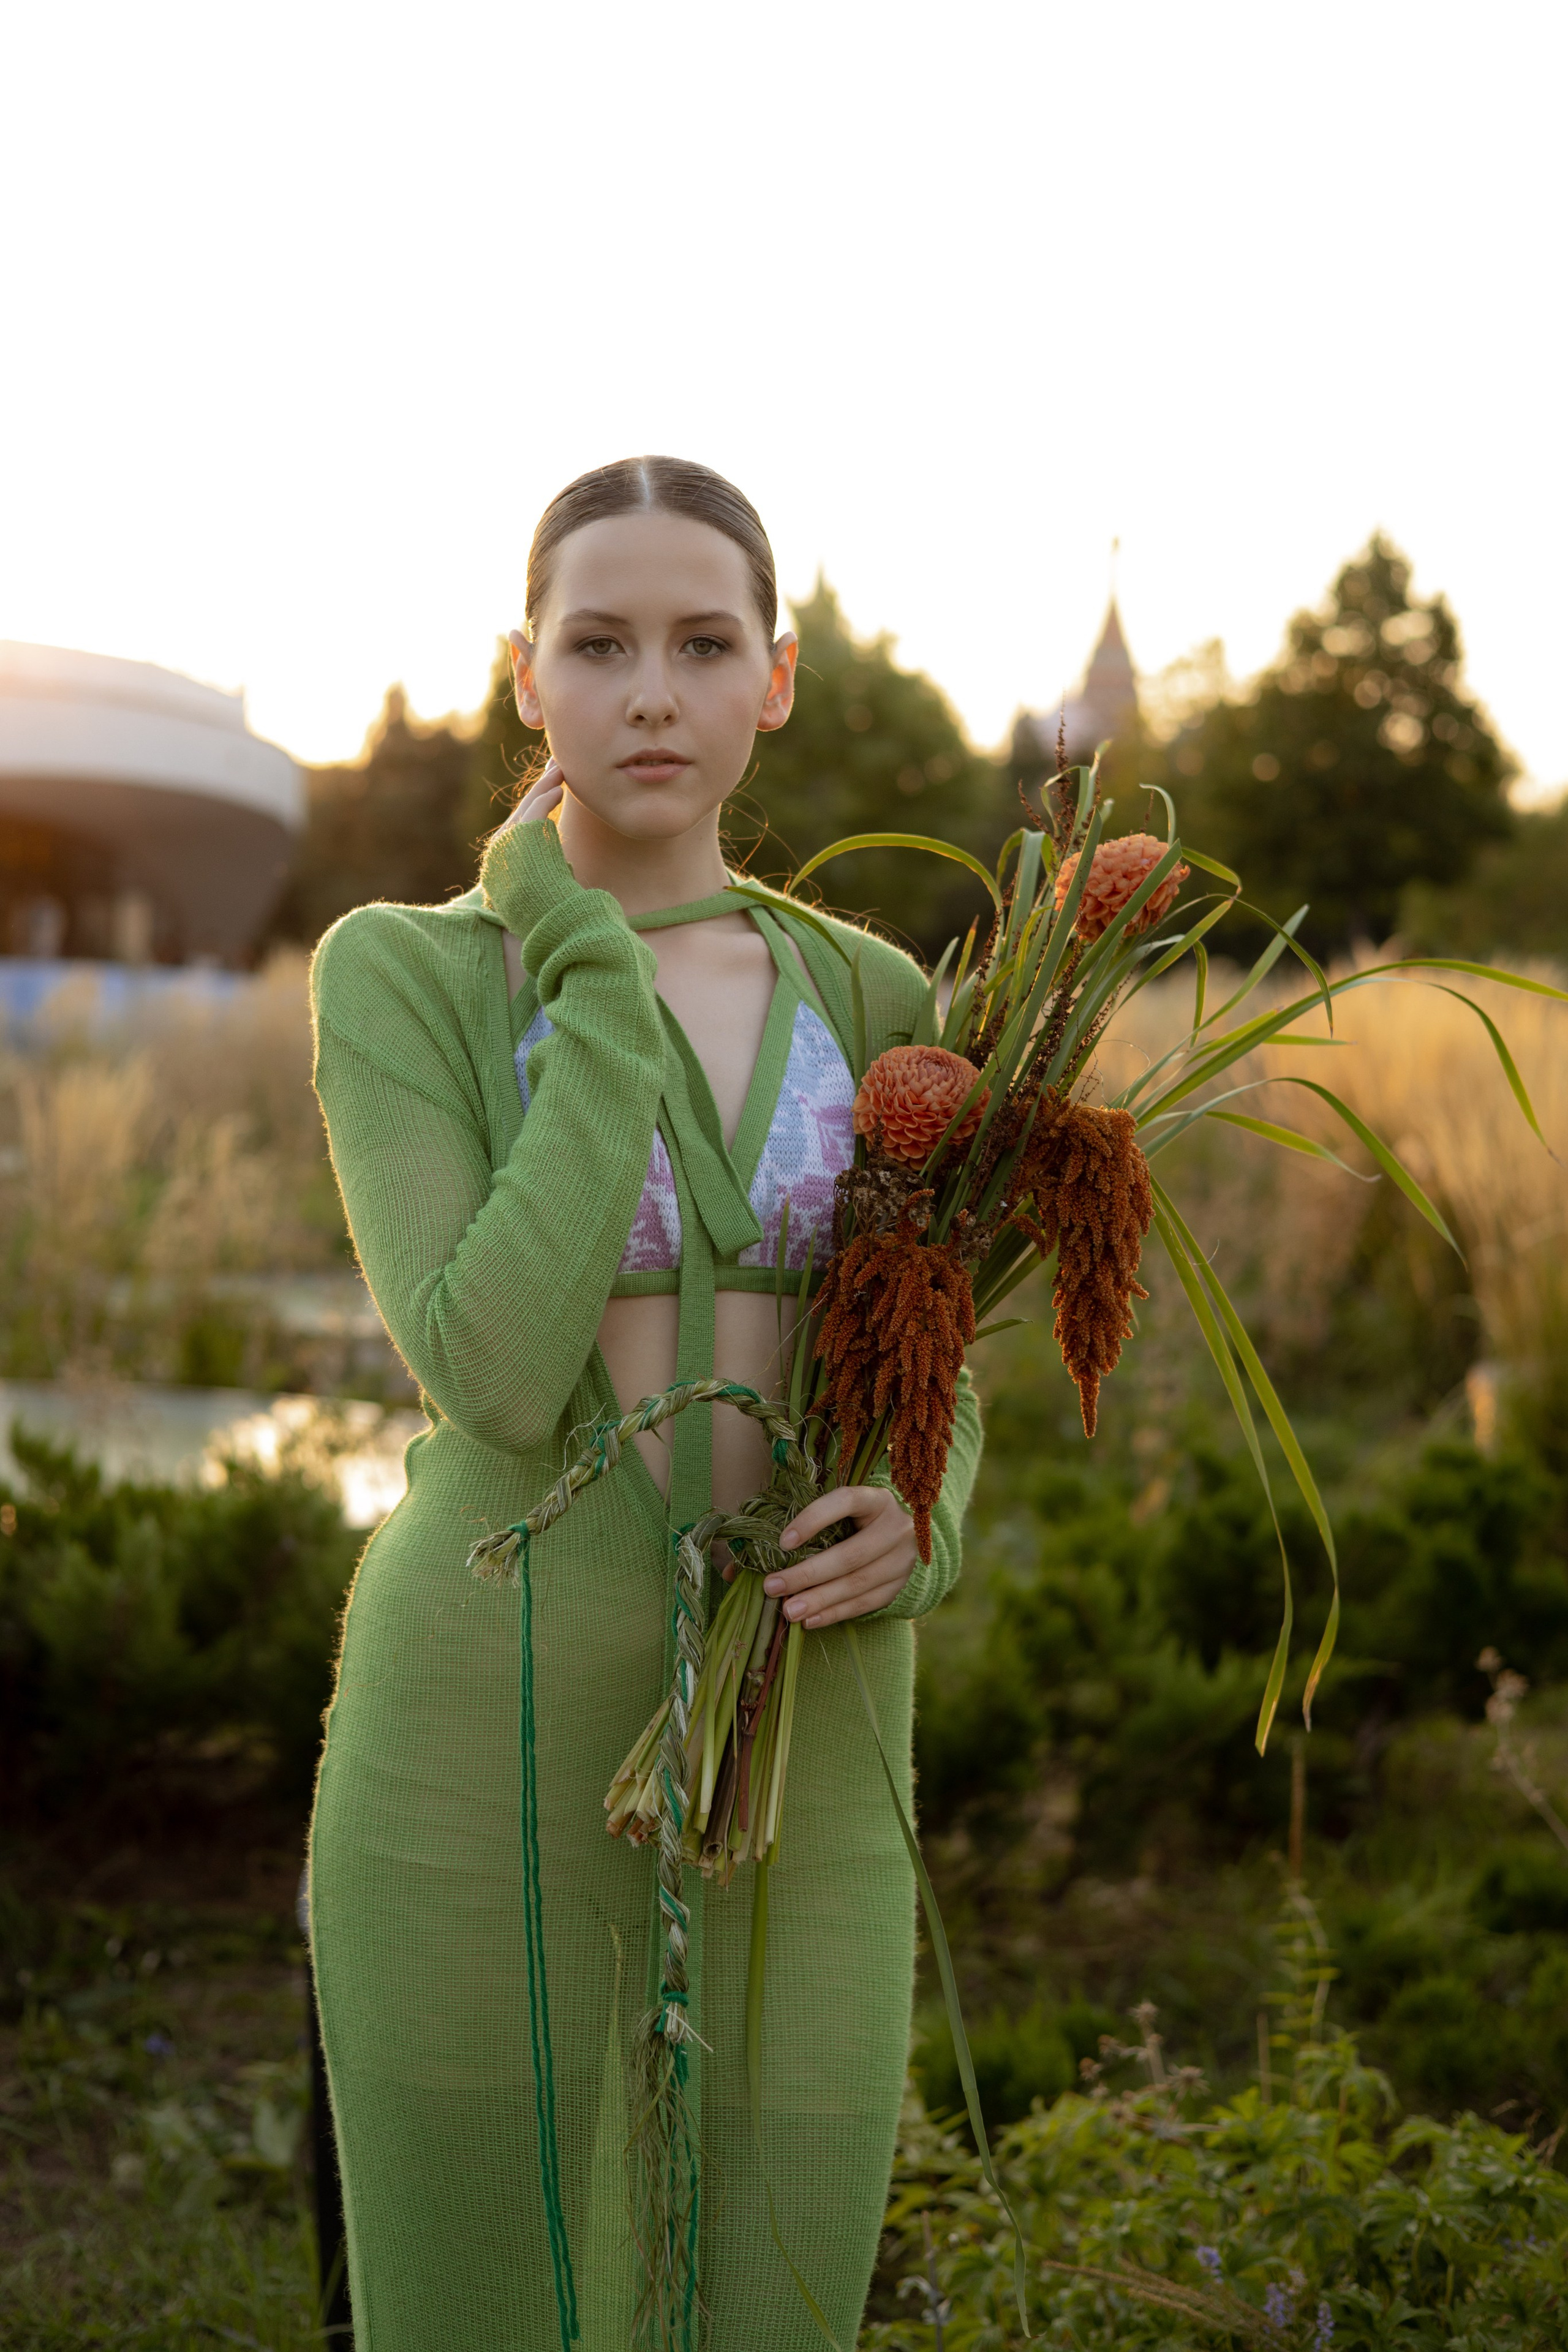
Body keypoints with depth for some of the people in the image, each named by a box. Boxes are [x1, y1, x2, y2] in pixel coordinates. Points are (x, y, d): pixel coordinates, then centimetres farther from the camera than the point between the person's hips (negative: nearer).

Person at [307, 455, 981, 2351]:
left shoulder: (870, 999, 8)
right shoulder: (396, 975, -5)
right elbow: (499, 1376, -18)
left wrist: (913, 1527, -10)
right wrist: (599, 982, -13)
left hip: (792, 1764, 4)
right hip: (489, 1747, -3)